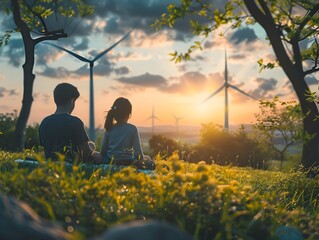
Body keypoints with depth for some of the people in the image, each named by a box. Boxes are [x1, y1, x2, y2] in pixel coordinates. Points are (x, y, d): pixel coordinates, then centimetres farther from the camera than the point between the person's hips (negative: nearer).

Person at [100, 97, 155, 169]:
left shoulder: (109, 129, -1)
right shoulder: (132, 129, -10)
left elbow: (103, 152, 2)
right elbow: (138, 153, -11)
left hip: (110, 163, 0)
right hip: (128, 163, 0)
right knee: (147, 159, 25)